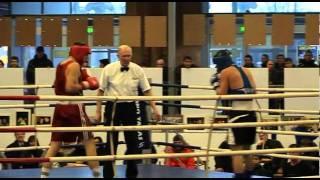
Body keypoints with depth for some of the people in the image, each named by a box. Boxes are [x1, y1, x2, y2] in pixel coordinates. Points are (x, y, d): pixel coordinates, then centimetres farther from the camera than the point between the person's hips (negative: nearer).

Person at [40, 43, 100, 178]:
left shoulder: (61, 65, 16)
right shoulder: (74, 65, -11)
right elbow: (70, 87, -22)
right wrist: (85, 85, -8)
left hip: (61, 106, 8)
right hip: (73, 107, -8)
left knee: (55, 143, 6)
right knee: (89, 141, 0)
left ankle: (44, 175, 1)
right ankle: (96, 174, 1)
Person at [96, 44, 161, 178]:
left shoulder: (138, 70, -2)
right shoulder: (109, 69, -6)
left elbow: (147, 90, 2)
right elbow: (101, 91, -1)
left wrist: (154, 109, -5)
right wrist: (98, 111, -3)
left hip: (130, 107, 2)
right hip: (113, 107, -2)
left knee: (132, 141, 5)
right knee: (111, 142, 2)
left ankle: (132, 174, 17)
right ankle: (108, 174, 12)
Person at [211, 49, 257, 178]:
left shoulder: (225, 72, -2)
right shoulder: (245, 70, 16)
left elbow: (221, 94, -6)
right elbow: (253, 90, 15)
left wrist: (216, 84, 10)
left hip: (238, 114, -7)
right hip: (251, 113, 7)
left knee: (236, 150, -6)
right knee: (246, 149, 19)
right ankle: (248, 175, 27)